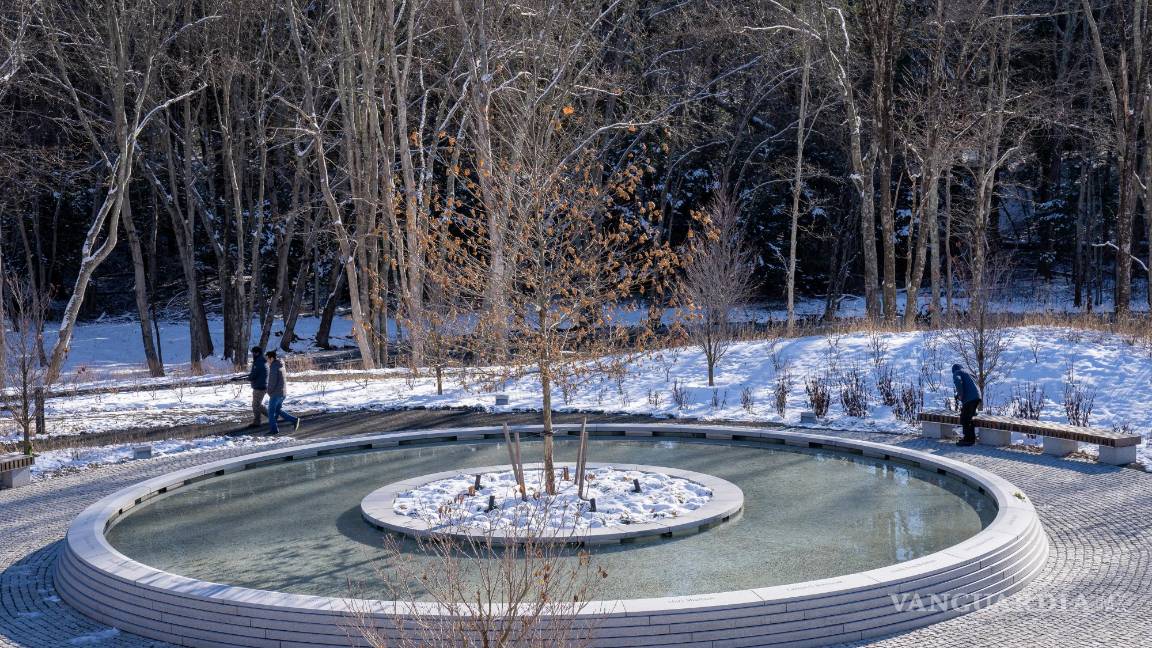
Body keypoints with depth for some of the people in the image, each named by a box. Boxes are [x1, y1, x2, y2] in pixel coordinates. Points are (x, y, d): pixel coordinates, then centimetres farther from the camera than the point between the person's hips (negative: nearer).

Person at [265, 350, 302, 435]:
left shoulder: (274, 367, -16)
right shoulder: (281, 366, 13)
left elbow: (273, 381, -21)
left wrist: (269, 392, -6)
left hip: (276, 393, -9)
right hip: (283, 392, 9)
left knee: (271, 411, 2)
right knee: (278, 410, 17)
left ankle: (273, 429, 4)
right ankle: (294, 420, 9)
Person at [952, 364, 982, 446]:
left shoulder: (956, 373, 5)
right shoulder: (967, 372, 28)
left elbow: (958, 381, -20)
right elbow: (976, 384, 34)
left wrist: (960, 395, -12)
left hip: (969, 398, -8)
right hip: (977, 397, 8)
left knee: (964, 419, -3)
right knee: (969, 418, 17)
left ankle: (968, 440, -3)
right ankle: (971, 438, 20)